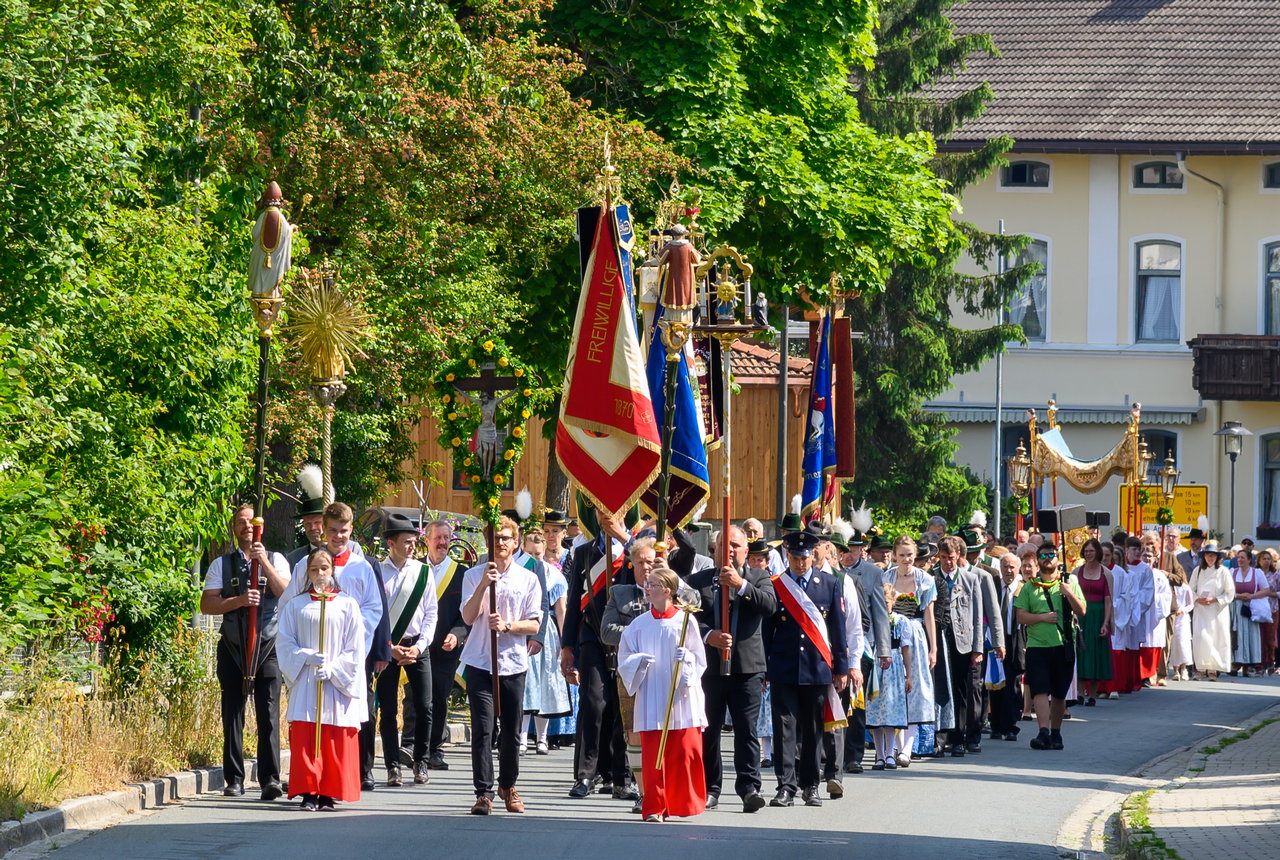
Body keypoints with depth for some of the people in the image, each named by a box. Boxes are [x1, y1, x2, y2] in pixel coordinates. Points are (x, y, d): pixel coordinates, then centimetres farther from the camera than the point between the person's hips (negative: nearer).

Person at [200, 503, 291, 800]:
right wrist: (239, 600, -13)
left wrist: (264, 562, -13)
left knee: (268, 714, -9)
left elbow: (287, 595, -5)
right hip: (232, 647, 1)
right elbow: (207, 604, 2)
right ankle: (234, 780, 4)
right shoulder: (222, 564, 12)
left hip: (268, 645, -1)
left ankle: (270, 779, -11)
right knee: (233, 714, 1)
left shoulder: (276, 560, 11)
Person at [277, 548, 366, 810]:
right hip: (305, 683, 1)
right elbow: (284, 642, 5)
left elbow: (355, 648, 3)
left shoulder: (347, 605, 6)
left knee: (336, 742, -3)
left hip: (338, 683, -1)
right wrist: (307, 657, -11)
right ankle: (308, 792, -3)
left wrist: (333, 669, -9)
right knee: (304, 739, -5)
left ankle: (328, 794, 1)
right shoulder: (295, 606, 9)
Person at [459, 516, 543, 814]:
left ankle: (508, 786, 27)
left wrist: (507, 626, -14)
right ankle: (483, 793, -8)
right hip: (480, 663, -2)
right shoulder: (474, 575, 3)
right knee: (483, 729, -9)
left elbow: (534, 624, 3)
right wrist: (483, 584, -20)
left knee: (512, 731, 8)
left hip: (514, 663, 2)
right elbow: (468, 616, -8)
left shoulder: (528, 579, 6)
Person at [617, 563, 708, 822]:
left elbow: (700, 660, 3)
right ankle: (655, 807, 4)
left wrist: (686, 658, -18)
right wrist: (639, 662, -12)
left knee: (685, 753, -3)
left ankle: (685, 803, 9)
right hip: (651, 700, 2)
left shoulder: (684, 621, 1)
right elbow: (624, 658, 9)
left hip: (682, 698, -2)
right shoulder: (640, 624, 7)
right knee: (652, 756, -2)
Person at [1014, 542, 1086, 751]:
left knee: (1059, 694, 8)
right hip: (1037, 647, -1)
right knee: (1040, 691, -14)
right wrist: (1042, 617, -13)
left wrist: (1070, 594, -14)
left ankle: (1055, 733, 19)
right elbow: (1021, 616, 2)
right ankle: (1044, 732, -21)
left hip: (1062, 646, 1)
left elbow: (1082, 612, 2)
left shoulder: (1069, 584, 9)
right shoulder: (1029, 587, 9)